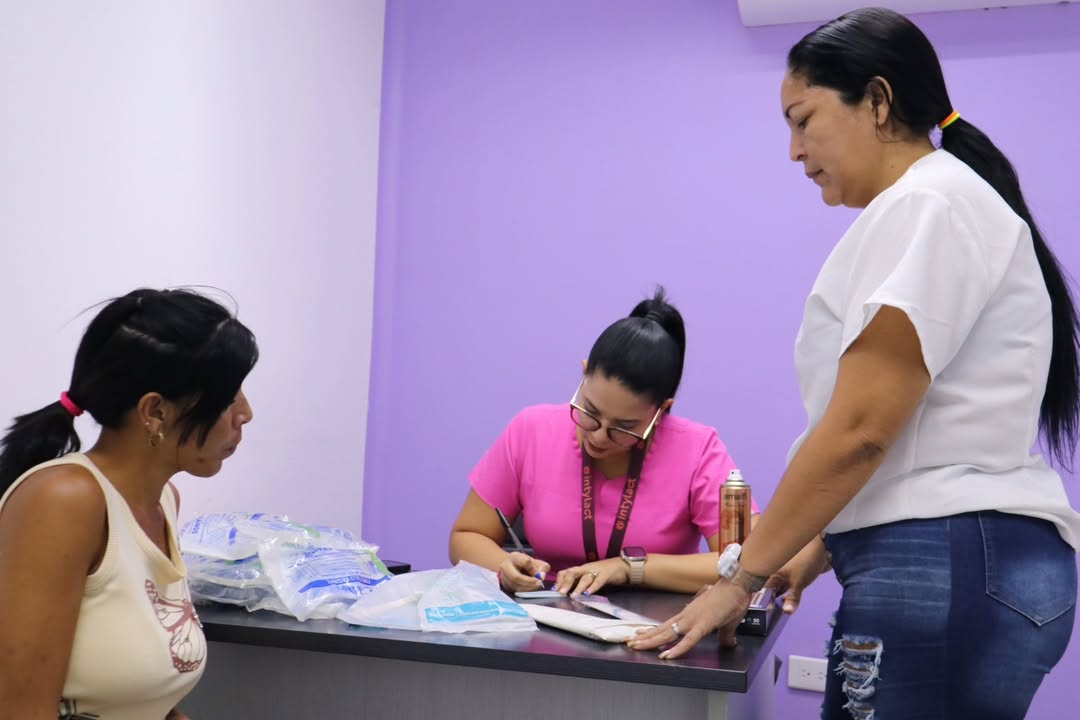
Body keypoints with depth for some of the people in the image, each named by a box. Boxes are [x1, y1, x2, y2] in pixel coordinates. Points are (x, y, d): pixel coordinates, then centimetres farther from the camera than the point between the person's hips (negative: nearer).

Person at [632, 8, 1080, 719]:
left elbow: (859, 430, -17)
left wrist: (743, 573, -8)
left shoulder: (927, 204, -11)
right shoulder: (928, 206, 21)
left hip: (946, 572, -9)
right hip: (955, 567, 9)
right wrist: (812, 553, 18)